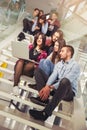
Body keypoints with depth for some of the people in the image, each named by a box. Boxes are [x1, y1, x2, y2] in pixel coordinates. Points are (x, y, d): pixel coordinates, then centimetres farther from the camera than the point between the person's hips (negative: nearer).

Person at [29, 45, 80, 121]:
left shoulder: (75, 65, -6)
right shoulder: (58, 64, 14)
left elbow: (66, 80, -21)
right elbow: (53, 76, -3)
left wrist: (50, 88, -29)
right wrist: (46, 86, -23)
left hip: (68, 92, -6)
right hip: (57, 88, 6)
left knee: (65, 81, -43)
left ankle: (46, 113, -48)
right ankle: (43, 97, -25)